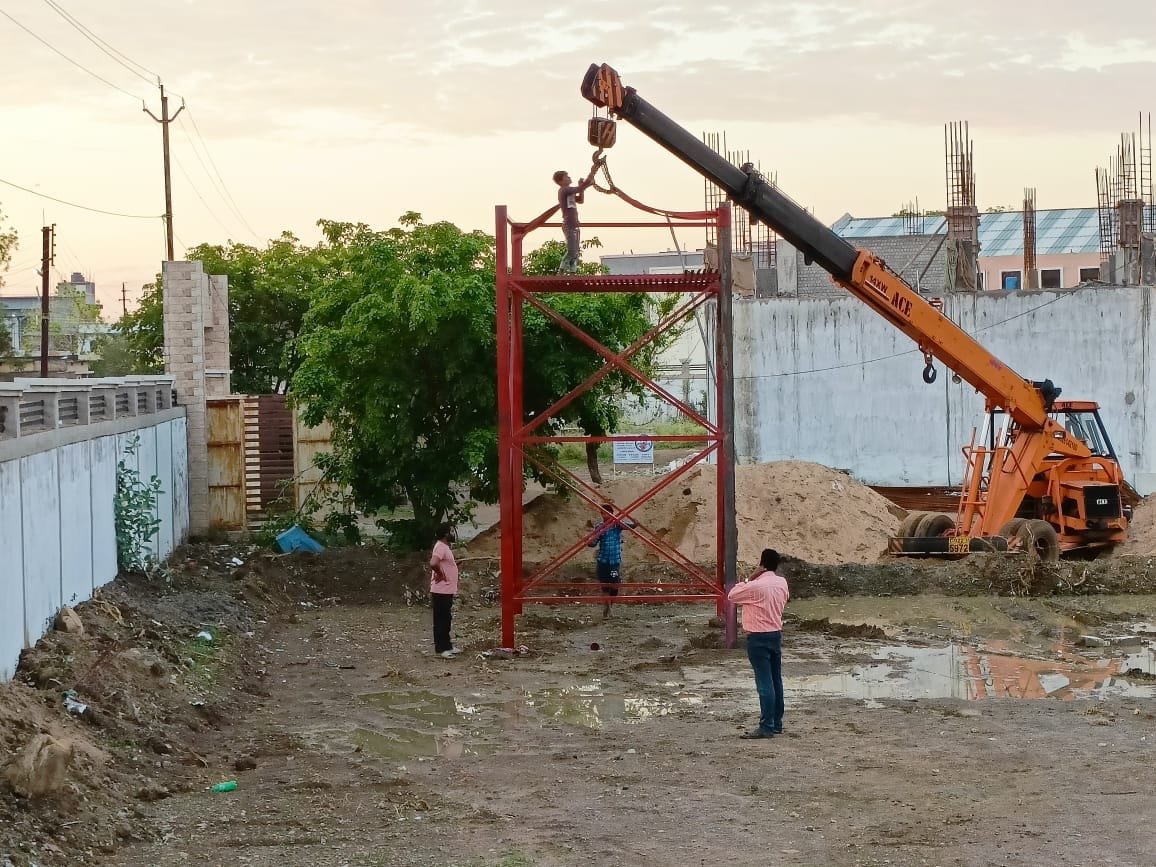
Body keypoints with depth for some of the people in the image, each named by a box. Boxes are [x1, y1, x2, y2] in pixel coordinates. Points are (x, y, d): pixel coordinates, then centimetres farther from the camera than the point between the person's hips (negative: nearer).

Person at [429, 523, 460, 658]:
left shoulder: (444, 547, 14)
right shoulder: (440, 547, -19)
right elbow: (433, 563, -35)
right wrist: (440, 574, -20)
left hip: (447, 590, 10)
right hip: (441, 591, -10)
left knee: (446, 620, 16)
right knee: (441, 620, -4)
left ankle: (447, 646, 23)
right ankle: (440, 648, -1)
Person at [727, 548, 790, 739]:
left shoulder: (755, 586, -19)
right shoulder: (782, 583, 2)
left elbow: (732, 596, -6)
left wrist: (750, 578, -6)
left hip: (758, 638, -7)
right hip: (776, 634, 7)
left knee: (764, 683, -7)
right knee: (776, 681, 13)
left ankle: (767, 727, -6)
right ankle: (777, 723, 21)